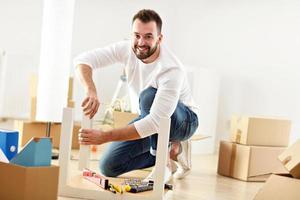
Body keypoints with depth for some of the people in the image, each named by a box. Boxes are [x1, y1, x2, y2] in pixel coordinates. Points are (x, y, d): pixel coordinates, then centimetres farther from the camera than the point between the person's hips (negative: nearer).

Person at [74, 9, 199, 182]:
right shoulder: (128, 49, -17)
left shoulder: (172, 70, -34)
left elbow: (155, 122, -41)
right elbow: (83, 59, -20)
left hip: (183, 120, -6)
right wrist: (91, 91, -43)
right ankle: (172, 149, 9)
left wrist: (104, 136, -43)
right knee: (108, 167, -5)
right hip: (151, 118, 6)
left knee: (149, 95, -38)